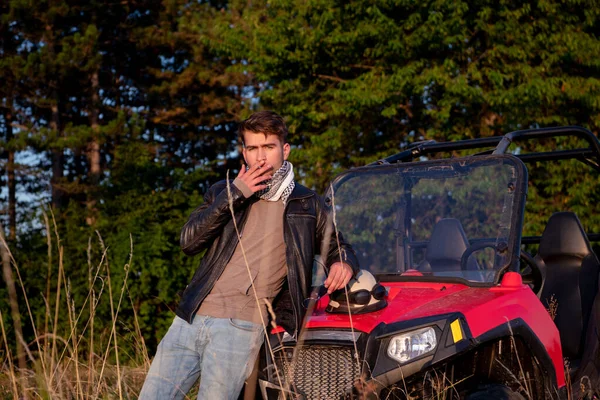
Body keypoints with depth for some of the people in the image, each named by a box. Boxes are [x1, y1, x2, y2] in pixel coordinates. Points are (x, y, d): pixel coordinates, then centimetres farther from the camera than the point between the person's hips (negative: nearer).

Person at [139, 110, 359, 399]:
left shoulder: (306, 204, 11)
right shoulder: (223, 192, 15)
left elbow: (337, 246, 23)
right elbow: (189, 242, 1)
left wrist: (344, 262, -2)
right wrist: (233, 194, -5)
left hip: (241, 326, -3)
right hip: (190, 319, 3)